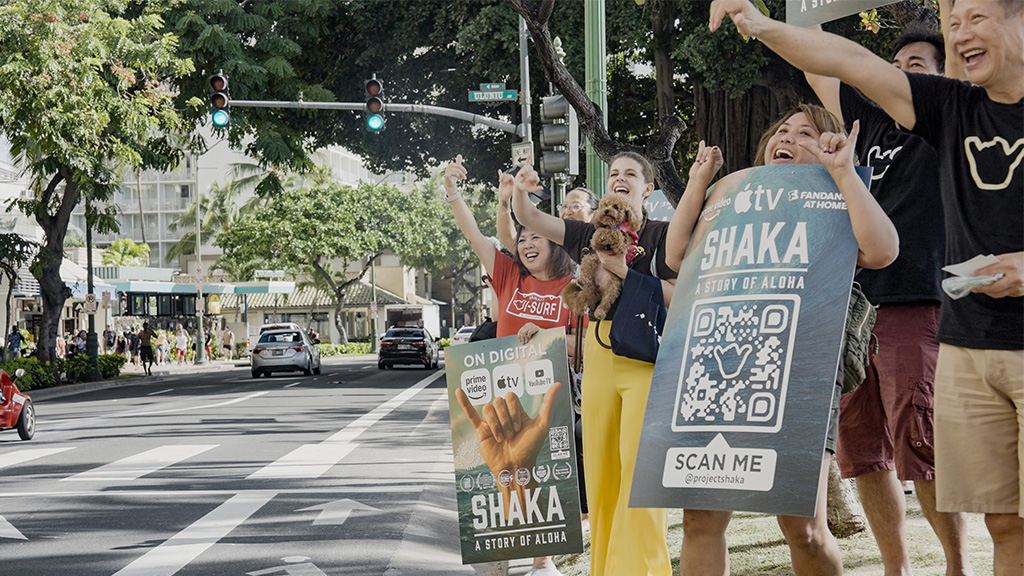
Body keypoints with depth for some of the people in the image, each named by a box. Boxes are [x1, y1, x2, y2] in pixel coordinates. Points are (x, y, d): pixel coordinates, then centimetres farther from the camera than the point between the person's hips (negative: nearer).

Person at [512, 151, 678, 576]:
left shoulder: (661, 234, 2)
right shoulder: (592, 235, 16)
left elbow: (675, 297, -9)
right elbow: (528, 219, 12)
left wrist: (623, 270, -14)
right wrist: (520, 190, -9)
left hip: (646, 357, -5)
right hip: (599, 354, 5)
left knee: (639, 465, -12)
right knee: (600, 469, 5)